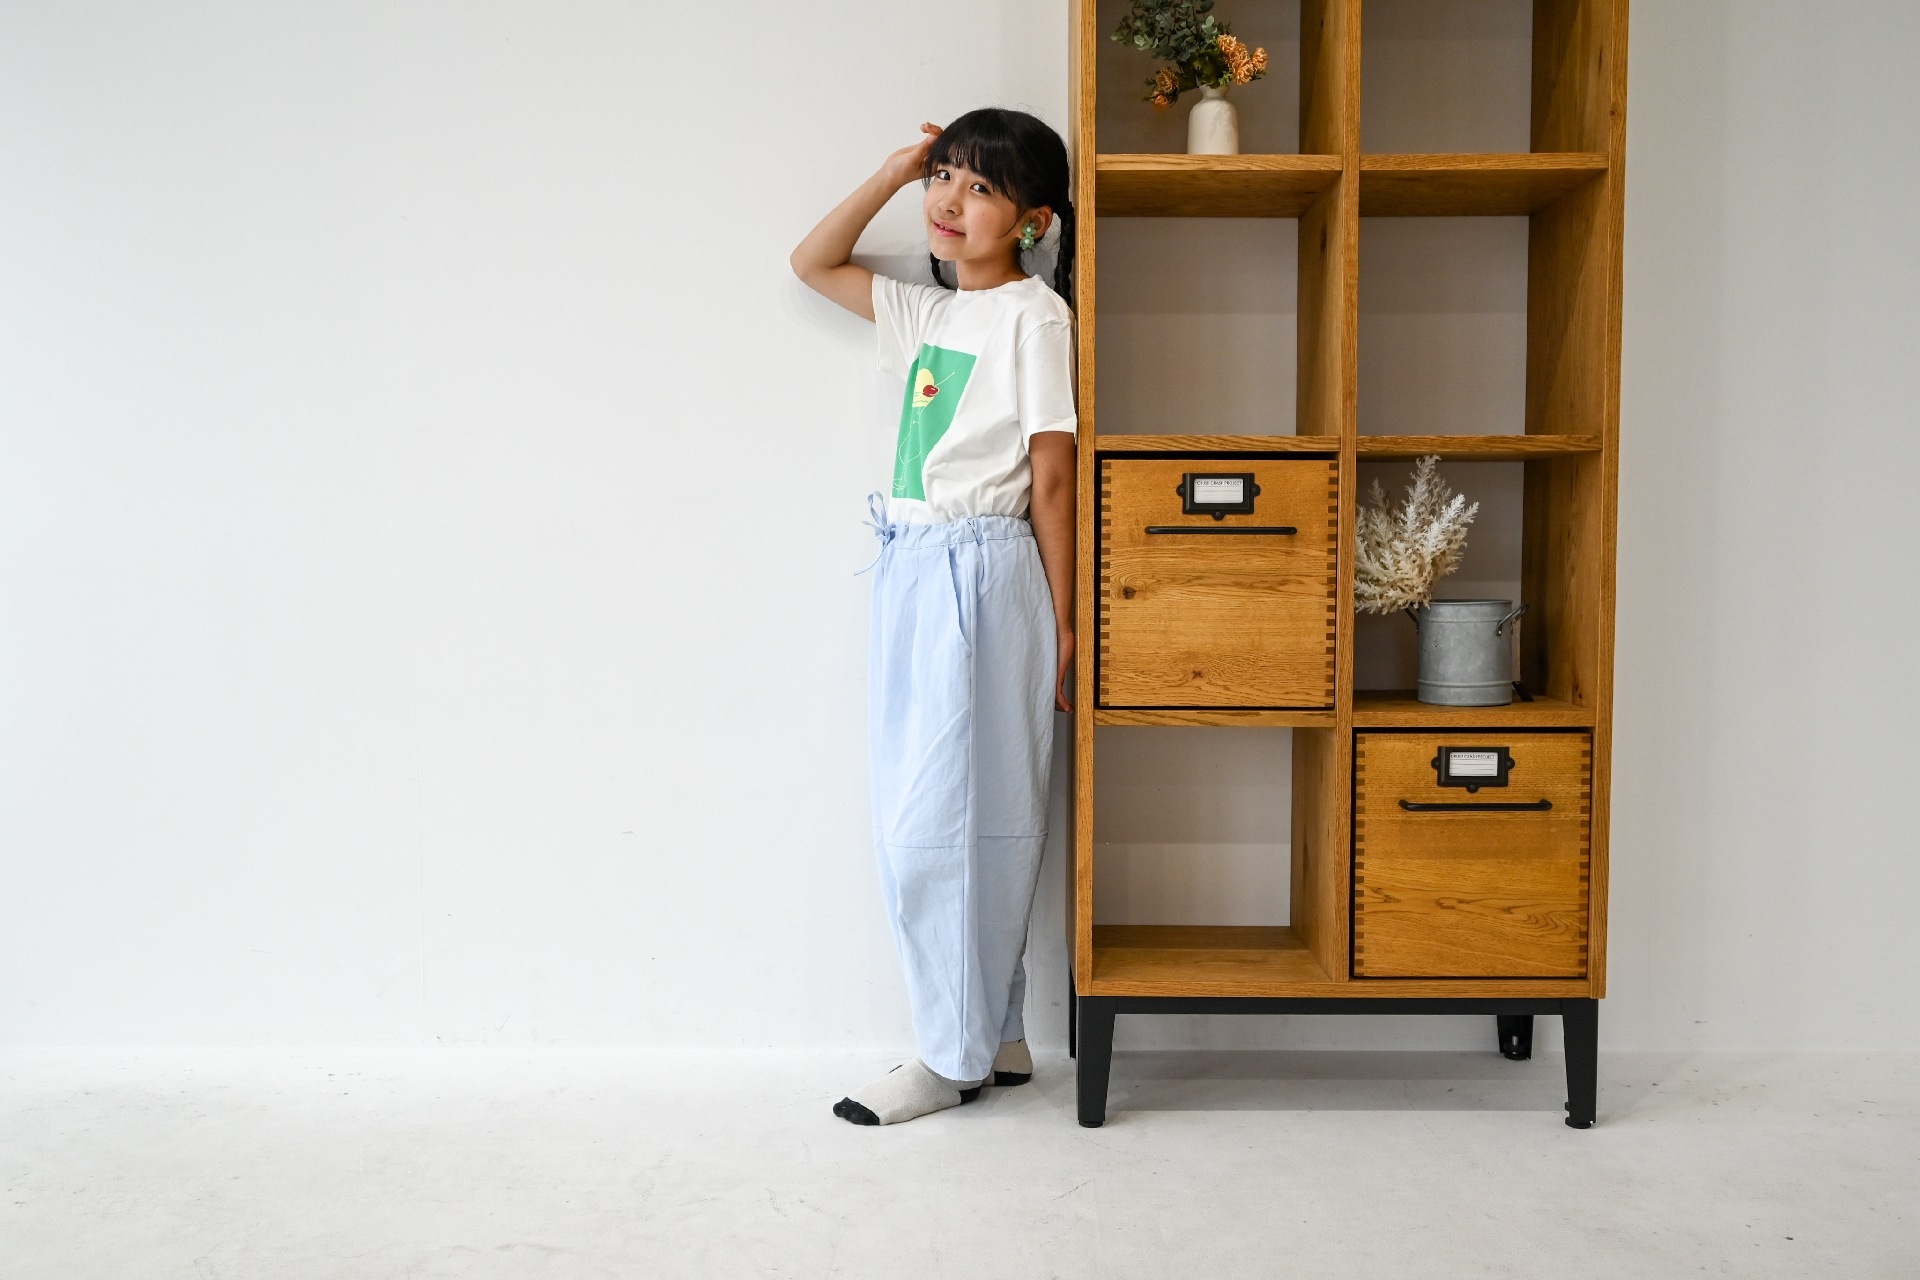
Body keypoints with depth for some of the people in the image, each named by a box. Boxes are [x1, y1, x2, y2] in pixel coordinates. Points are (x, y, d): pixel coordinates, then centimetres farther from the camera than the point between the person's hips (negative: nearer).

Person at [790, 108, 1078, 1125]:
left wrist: (1061, 623, -8)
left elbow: (1052, 475, -8)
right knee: (919, 815, 9)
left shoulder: (1034, 314, -5)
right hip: (909, 572, 8)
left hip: (980, 575, -8)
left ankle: (954, 1055, 8)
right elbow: (813, 262, 25)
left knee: (942, 820, -5)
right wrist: (897, 168, 15)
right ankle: (997, 1038, 21)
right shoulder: (927, 313, 15)